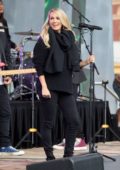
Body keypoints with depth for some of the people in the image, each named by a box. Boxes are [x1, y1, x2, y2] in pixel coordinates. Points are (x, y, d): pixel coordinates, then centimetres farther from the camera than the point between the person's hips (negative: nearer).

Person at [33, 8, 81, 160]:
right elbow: (38, 65, -9)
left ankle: (68, 154, 11)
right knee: (48, 122, -1)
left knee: (74, 121, 0)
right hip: (50, 86, -5)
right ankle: (49, 156, 7)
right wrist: (44, 87, -15)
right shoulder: (44, 39, -3)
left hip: (65, 86, 5)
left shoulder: (69, 37, 12)